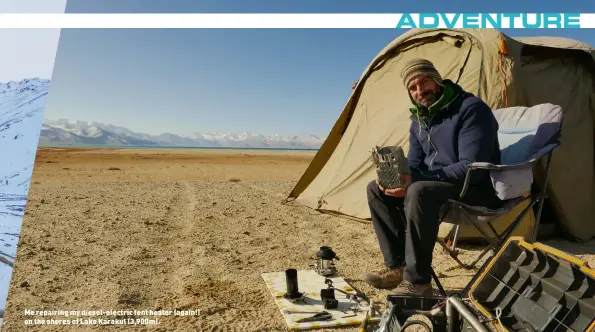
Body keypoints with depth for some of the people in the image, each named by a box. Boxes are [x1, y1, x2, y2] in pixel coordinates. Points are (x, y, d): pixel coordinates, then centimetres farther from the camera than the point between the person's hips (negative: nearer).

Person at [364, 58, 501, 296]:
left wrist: (417, 180, -29)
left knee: (419, 192, -37)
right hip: (435, 184, 8)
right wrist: (399, 178, -15)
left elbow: (471, 168, -26)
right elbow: (414, 163, 10)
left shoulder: (471, 109, -17)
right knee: (376, 189, -3)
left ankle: (418, 281, -24)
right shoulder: (419, 117, 8)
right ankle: (398, 266, -5)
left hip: (476, 189, -8)